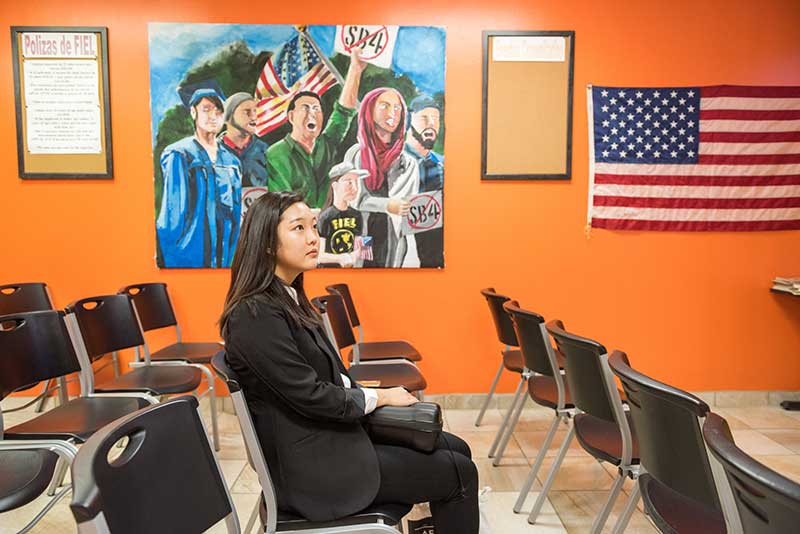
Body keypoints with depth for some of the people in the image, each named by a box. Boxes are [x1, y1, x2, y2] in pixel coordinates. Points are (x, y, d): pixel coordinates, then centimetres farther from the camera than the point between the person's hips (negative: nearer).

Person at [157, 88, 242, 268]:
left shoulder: (231, 161, 12)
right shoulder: (179, 156, -5)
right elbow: (171, 214, -7)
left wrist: (232, 260, 10)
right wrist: (171, 261, -9)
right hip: (189, 257, -5)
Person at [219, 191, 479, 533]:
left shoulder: (288, 298, 7)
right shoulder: (256, 315, -22)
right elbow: (311, 396, -22)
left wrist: (371, 395, -1)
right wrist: (379, 397, -9)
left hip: (331, 434, 9)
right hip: (312, 466, -9)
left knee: (455, 449, 10)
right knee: (459, 473, -2)